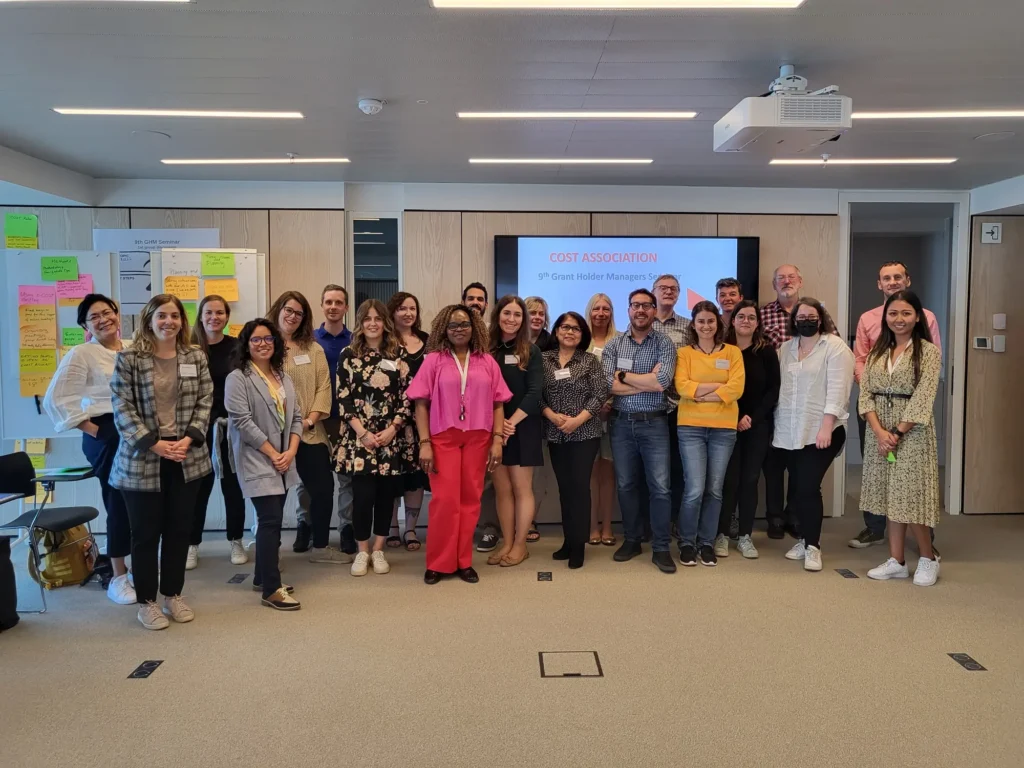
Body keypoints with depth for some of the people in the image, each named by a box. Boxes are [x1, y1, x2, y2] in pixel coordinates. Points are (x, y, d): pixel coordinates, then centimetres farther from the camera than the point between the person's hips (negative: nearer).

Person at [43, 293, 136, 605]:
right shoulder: (82, 354, -7)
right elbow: (55, 399, -12)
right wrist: (91, 429, -12)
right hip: (107, 436, -5)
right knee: (119, 503, -2)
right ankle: (118, 578, 11)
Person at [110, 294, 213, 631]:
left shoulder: (196, 357, 5)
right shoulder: (128, 358, -5)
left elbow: (205, 402, 3)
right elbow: (122, 408, -9)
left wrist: (188, 439, -10)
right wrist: (154, 444, -16)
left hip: (187, 458, 3)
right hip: (142, 460, -3)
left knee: (180, 529, 12)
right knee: (146, 533, 6)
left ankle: (173, 594, 27)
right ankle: (146, 601, 21)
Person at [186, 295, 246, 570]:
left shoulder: (238, 348, -1)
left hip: (232, 426, 0)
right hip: (200, 428, 0)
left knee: (232, 485, 10)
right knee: (199, 486, 5)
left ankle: (236, 542, 23)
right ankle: (192, 545, 19)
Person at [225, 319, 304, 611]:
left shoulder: (284, 378, 13)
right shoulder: (237, 378, -7)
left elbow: (296, 416, 10)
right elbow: (242, 421, -15)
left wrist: (290, 451, -5)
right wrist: (273, 454, -15)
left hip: (283, 461, 7)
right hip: (257, 462, -7)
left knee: (271, 521, 12)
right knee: (271, 521, -11)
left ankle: (262, 577, 26)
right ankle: (271, 589, -4)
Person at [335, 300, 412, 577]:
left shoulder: (398, 353, 4)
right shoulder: (349, 354, 2)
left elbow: (407, 395, 1)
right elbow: (343, 398, -1)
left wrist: (392, 429, -9)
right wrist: (363, 433, -9)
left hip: (392, 437, 1)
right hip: (359, 436, -1)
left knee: (386, 493, 6)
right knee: (363, 494, -3)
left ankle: (378, 550, 20)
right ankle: (362, 551, 14)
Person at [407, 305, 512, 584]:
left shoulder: (487, 362, 7)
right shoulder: (434, 360, 2)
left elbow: (498, 404, 7)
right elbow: (421, 404, -1)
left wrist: (497, 440, -1)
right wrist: (424, 443, -8)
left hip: (478, 439, 2)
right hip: (443, 438, -2)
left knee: (470, 499, 5)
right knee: (445, 500, -2)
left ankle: (463, 561, 17)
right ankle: (438, 563, 11)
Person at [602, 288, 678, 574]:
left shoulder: (664, 343, -2)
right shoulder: (614, 345, 3)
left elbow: (662, 382, -17)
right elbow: (610, 385, -10)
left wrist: (623, 375, -10)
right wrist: (648, 381, -14)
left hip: (654, 423, -2)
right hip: (621, 423, 2)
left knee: (660, 486, -1)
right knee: (625, 485, 11)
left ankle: (661, 548, 10)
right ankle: (632, 540, 26)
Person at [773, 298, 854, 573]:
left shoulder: (835, 347, -5)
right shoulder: (786, 348, 13)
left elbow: (837, 389, -12)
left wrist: (826, 427, -19)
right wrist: (777, 423, 10)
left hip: (820, 431, -5)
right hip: (789, 432, 5)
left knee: (808, 488, -9)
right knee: (797, 488, 9)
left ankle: (813, 546, 4)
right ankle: (806, 539, 23)